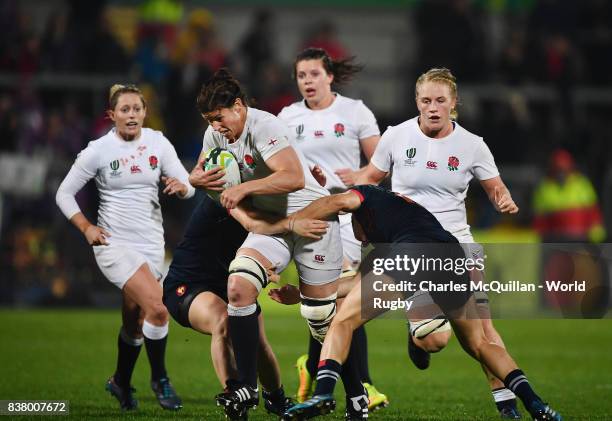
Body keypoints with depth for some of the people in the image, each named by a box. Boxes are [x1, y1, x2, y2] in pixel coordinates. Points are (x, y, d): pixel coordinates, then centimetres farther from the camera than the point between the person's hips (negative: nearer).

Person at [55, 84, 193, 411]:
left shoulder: (158, 143, 2)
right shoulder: (98, 151, -7)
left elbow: (188, 187, 2)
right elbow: (64, 193, 1)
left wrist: (180, 186, -21)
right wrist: (86, 228, -9)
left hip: (152, 244, 4)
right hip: (114, 244, -4)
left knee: (135, 322, 13)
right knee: (157, 308, -22)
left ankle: (121, 383, 37)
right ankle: (159, 379, -3)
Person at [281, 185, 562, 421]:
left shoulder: (366, 195, 30)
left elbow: (339, 201, 4)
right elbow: (365, 280, 46)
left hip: (412, 253, -6)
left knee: (343, 322, 3)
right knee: (478, 344, 24)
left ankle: (323, 392, -19)